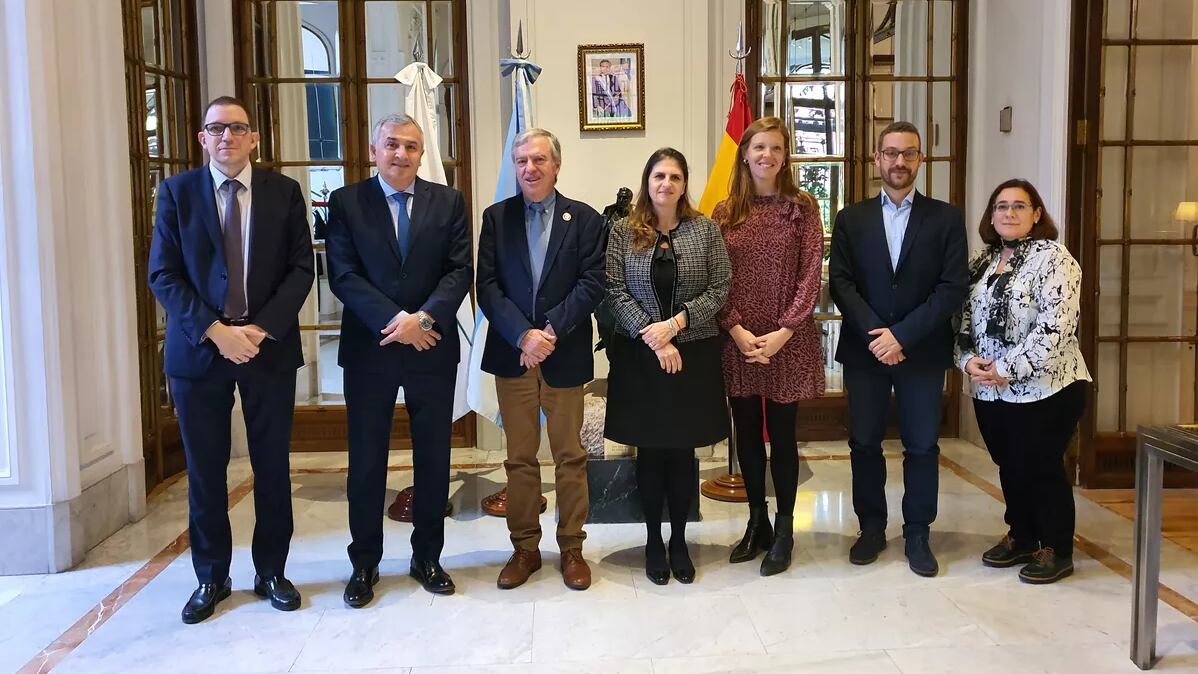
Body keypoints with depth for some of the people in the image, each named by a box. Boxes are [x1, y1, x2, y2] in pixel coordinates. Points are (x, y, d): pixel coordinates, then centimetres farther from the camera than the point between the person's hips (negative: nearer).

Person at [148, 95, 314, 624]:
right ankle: (211, 577, 23)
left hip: (270, 344, 0)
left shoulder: (284, 192, 3)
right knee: (205, 470, 7)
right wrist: (216, 331, -15)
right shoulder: (176, 192, 2)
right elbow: (163, 275, -3)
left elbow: (301, 268, -1)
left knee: (273, 465, 8)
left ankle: (271, 572, 23)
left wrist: (261, 328, -13)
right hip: (198, 348, 0)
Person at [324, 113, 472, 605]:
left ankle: (427, 558, 25)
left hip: (433, 346, 1)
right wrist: (395, 321, -16)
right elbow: (343, 275, -6)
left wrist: (423, 318, -17)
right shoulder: (345, 202, 2)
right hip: (368, 348, -1)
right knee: (366, 460, 6)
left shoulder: (448, 201, 5)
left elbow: (460, 270, -3)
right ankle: (364, 563, 21)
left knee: (433, 457, 9)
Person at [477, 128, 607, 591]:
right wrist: (523, 335, -14)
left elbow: (592, 284, -6)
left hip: (566, 354, -1)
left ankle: (571, 548, 20)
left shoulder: (585, 219, 2)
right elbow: (487, 287, -2)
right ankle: (525, 548, 20)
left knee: (570, 456, 8)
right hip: (512, 354, 1)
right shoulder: (496, 217, 6)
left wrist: (550, 331, -16)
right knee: (520, 457, 9)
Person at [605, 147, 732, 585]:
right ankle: (653, 540, 21)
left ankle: (679, 540, 22)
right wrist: (652, 338, -13)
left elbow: (720, 288, -2)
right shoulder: (623, 233, 1)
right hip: (640, 356, 0)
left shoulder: (705, 230, 1)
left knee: (683, 451, 7)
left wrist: (675, 324, -14)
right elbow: (615, 292, -4)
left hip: (693, 355, 0)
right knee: (650, 450, 8)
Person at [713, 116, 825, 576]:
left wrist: (784, 332, -14)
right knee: (746, 432, 10)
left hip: (788, 340, -2)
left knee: (781, 433, 5)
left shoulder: (802, 207, 0)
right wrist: (737, 329, -10)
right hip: (737, 339, 3)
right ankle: (757, 522, 26)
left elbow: (811, 275, -6)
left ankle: (784, 530, 18)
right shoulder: (726, 212, 6)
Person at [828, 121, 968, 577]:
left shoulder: (946, 218, 3)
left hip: (923, 351, -1)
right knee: (864, 443, 7)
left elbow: (953, 287, -5)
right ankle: (871, 527, 22)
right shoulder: (851, 219, 7)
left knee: (922, 445, 6)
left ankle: (917, 534, 19)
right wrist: (875, 334, -15)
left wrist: (902, 335, -15)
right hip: (863, 349, 1)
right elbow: (840, 283, -1)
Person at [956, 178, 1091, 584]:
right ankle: (1021, 538, 31)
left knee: (1042, 467, 2)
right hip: (990, 390, 6)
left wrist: (1008, 368, -20)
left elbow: (1055, 326, -18)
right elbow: (965, 318, 13)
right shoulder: (981, 262, 11)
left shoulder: (1053, 259, -9)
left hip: (1044, 388, -6)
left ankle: (1057, 551, 17)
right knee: (1010, 466, 15)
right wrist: (968, 360, -5)